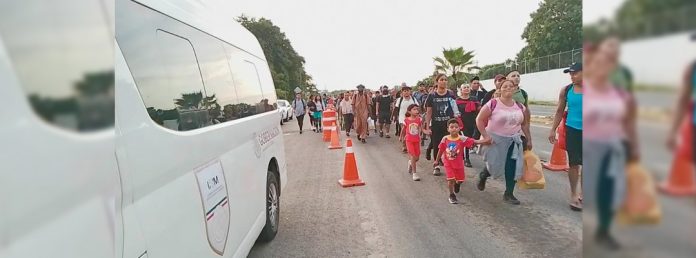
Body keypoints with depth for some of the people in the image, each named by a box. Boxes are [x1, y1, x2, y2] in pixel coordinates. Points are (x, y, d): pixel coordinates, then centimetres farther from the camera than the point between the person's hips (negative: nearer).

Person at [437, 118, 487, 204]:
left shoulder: (462, 139, -17)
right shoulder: (445, 139, -13)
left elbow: (473, 142, -24)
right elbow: (441, 150, -1)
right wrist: (437, 160, 7)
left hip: (459, 163, 1)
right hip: (448, 163, -1)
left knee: (460, 179, 14)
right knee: (450, 179, -9)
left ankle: (457, 184, 52)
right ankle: (452, 195, 11)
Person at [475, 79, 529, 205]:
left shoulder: (520, 106, 2)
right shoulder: (493, 104, -13)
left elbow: (523, 124, 13)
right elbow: (479, 120, -10)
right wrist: (485, 135, -15)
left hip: (513, 141, 4)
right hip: (496, 139, -4)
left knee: (513, 167, 0)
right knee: (495, 166, 3)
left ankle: (509, 194, 15)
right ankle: (483, 175, 39)